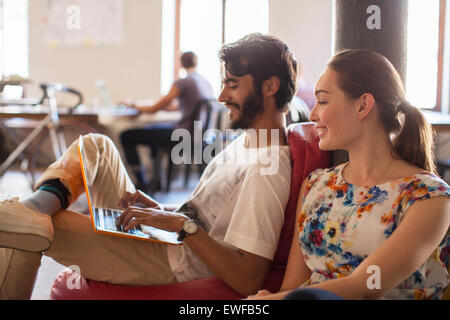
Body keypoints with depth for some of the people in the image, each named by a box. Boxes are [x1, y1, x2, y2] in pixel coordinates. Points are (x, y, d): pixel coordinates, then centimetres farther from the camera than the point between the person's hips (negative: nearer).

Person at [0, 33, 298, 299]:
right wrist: (161, 210, 1)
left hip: (170, 266, -10)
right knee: (96, 144, 12)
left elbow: (248, 281, -31)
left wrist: (182, 224, -28)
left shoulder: (264, 172, -25)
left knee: (30, 225, -20)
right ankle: (48, 199, -9)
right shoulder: (247, 139, 6)